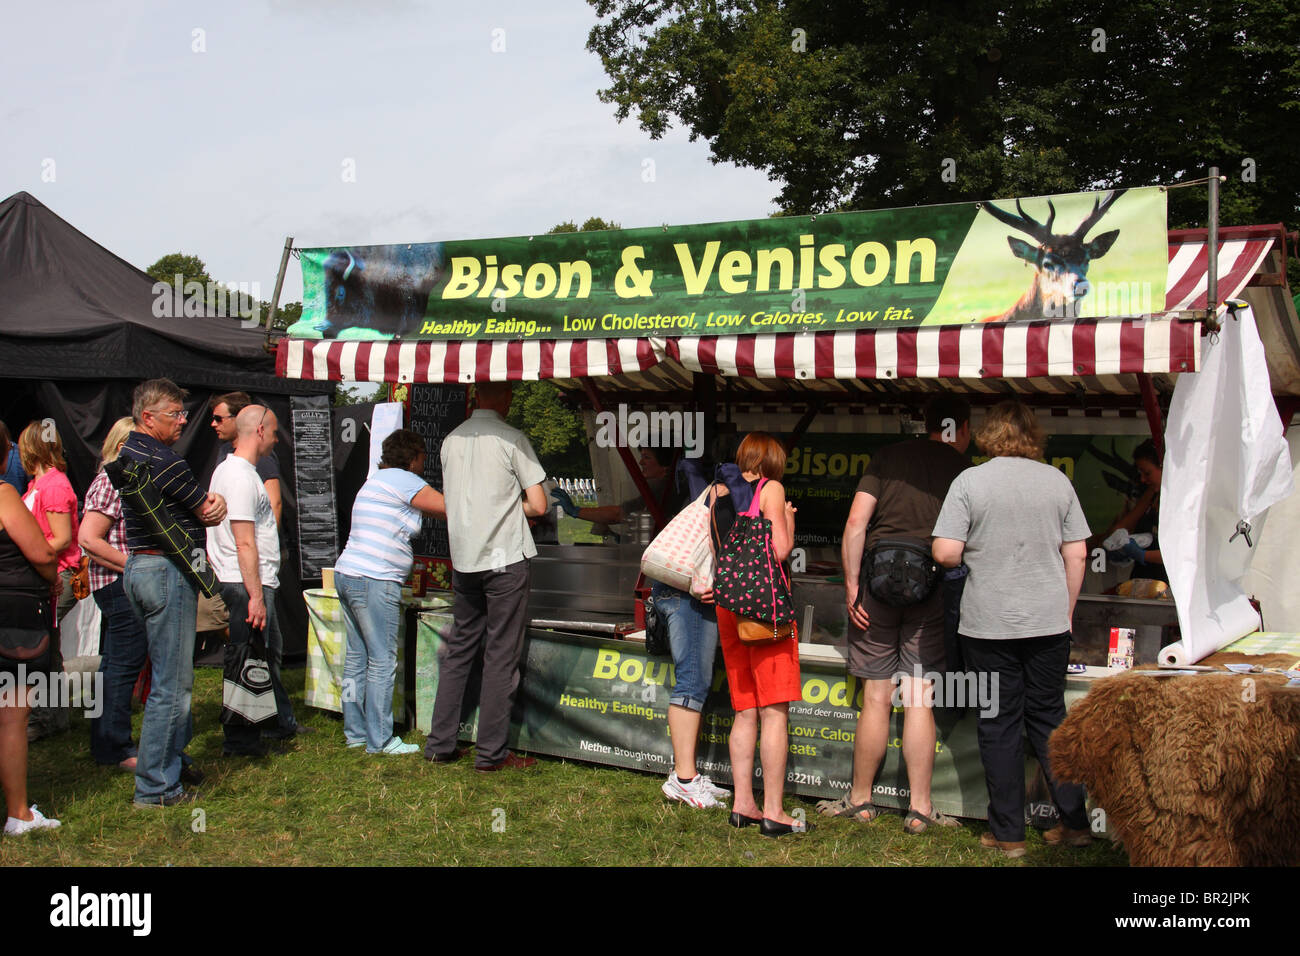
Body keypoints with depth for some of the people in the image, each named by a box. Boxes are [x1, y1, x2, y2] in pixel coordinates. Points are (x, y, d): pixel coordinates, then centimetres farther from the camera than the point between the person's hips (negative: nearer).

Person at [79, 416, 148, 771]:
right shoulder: (110, 483, -13)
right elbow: (89, 539, -22)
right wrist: (134, 566, -20)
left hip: (120, 587, 11)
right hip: (120, 586, -11)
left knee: (113, 666, 16)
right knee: (124, 665, -7)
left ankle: (104, 744, 25)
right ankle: (117, 750, -1)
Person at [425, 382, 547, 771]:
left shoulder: (451, 440, 8)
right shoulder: (512, 439, -10)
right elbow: (538, 506, -10)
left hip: (463, 559, 6)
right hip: (505, 557, -6)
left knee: (459, 650, 15)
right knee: (501, 657, 1)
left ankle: (440, 743, 18)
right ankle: (491, 753, 6)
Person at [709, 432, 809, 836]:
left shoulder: (717, 491, 13)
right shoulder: (771, 488, -3)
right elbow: (781, 550, -11)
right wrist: (788, 518, 8)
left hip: (728, 603, 6)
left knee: (745, 711, 11)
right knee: (775, 711, -4)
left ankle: (742, 805, 11)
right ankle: (773, 811, -5)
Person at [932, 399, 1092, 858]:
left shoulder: (970, 481, -6)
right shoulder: (1057, 481, 3)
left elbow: (945, 553, -11)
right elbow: (1076, 554, 5)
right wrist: (1065, 611, 16)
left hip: (989, 624, -3)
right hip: (1048, 623, 3)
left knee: (999, 725, 5)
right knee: (1049, 720, 14)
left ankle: (1008, 834, 10)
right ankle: (1074, 821, 17)